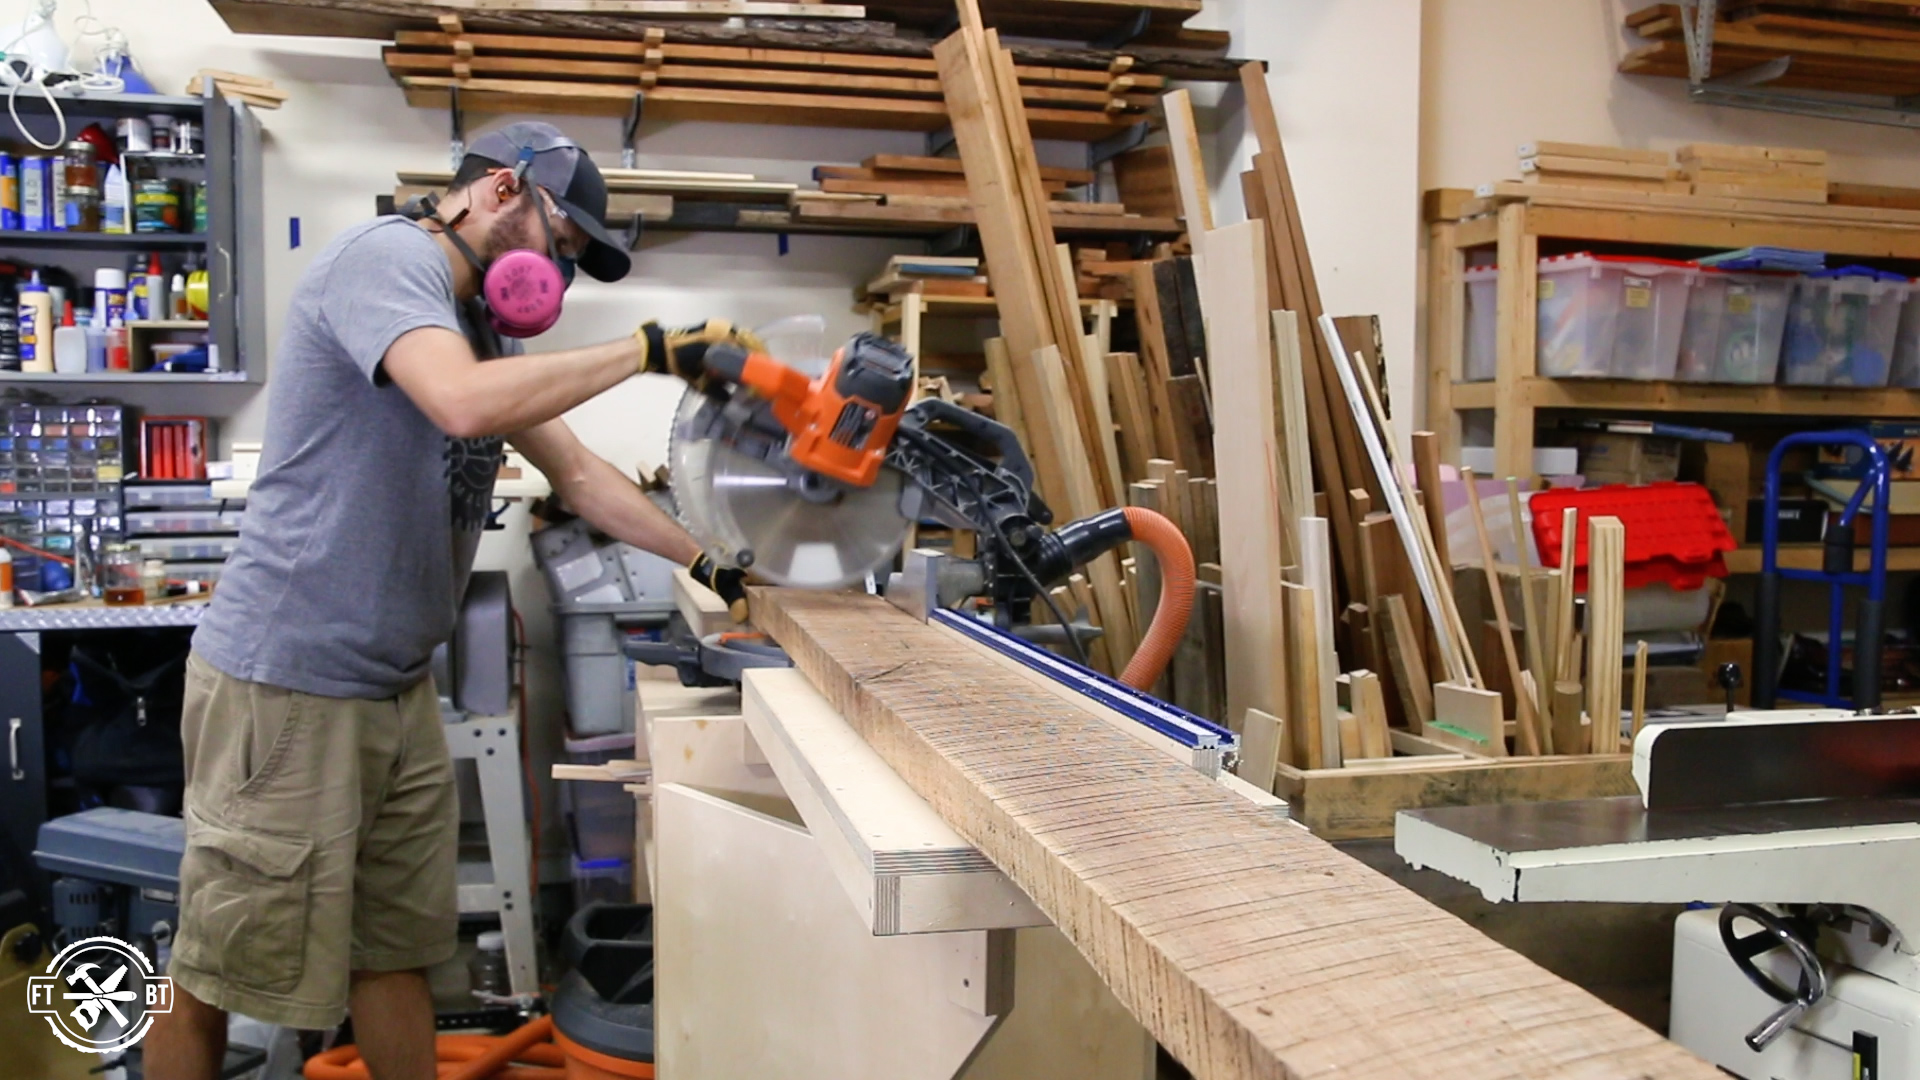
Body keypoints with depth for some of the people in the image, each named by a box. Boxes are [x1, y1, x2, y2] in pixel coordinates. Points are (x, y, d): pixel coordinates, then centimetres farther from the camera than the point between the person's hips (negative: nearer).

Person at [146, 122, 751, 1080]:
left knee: (396, 951, 14)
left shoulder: (482, 325, 14)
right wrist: (652, 349, -22)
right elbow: (466, 403, -31)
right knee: (215, 974, 5)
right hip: (288, 682, -9)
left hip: (398, 687, 9)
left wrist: (703, 561, 13)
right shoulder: (387, 256, -12)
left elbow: (577, 472, 18)